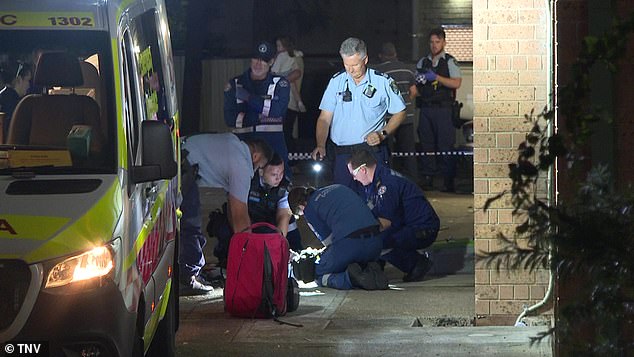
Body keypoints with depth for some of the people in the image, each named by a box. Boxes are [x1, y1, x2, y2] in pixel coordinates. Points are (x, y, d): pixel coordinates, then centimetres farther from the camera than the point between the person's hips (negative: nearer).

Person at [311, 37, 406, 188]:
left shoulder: (383, 82, 0)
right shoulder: (337, 81, 7)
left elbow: (399, 113, 8)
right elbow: (324, 118, 6)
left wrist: (382, 134, -7)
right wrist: (320, 146, -10)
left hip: (373, 149, -2)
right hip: (342, 153, 2)